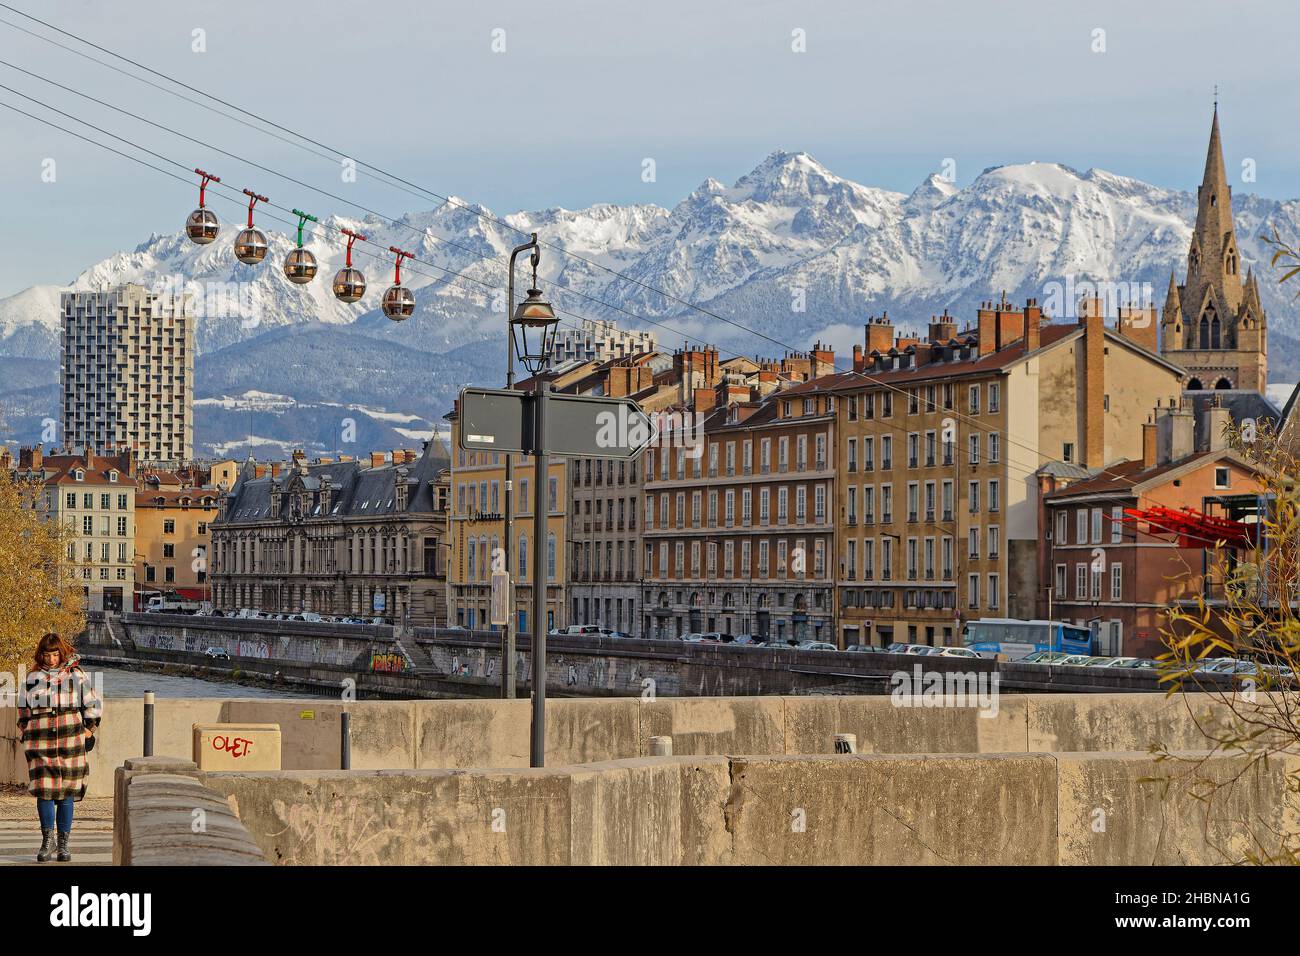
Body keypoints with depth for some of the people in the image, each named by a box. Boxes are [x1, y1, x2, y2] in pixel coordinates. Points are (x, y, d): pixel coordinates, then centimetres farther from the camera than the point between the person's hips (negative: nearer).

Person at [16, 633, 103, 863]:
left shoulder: (76, 675, 6)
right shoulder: (32, 678, 11)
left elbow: (93, 705, 12)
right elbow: (24, 710, 22)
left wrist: (89, 730, 8)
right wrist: (24, 733, 17)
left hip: (70, 740, -1)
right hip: (39, 741, 1)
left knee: (67, 791, 0)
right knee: (43, 789, -8)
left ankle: (64, 842, 8)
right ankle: (47, 839, 4)